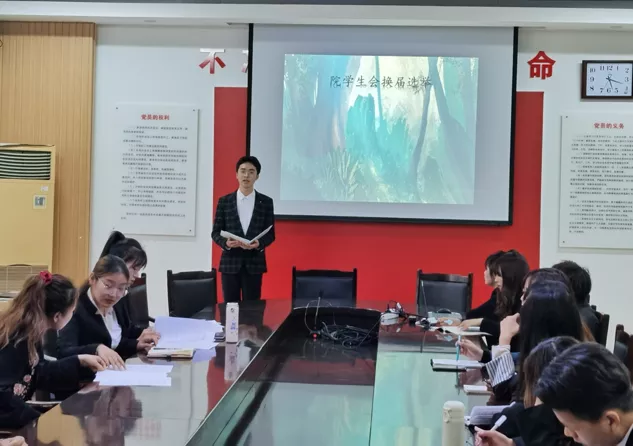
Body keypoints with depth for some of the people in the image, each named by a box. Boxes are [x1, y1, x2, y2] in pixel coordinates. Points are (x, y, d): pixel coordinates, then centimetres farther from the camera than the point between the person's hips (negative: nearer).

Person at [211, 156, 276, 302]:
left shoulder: (266, 202, 5)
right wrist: (226, 242, -16)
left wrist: (259, 243, -16)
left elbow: (270, 234, 5)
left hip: (254, 263, 0)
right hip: (230, 262, 0)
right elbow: (215, 232, 5)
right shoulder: (224, 201, 4)